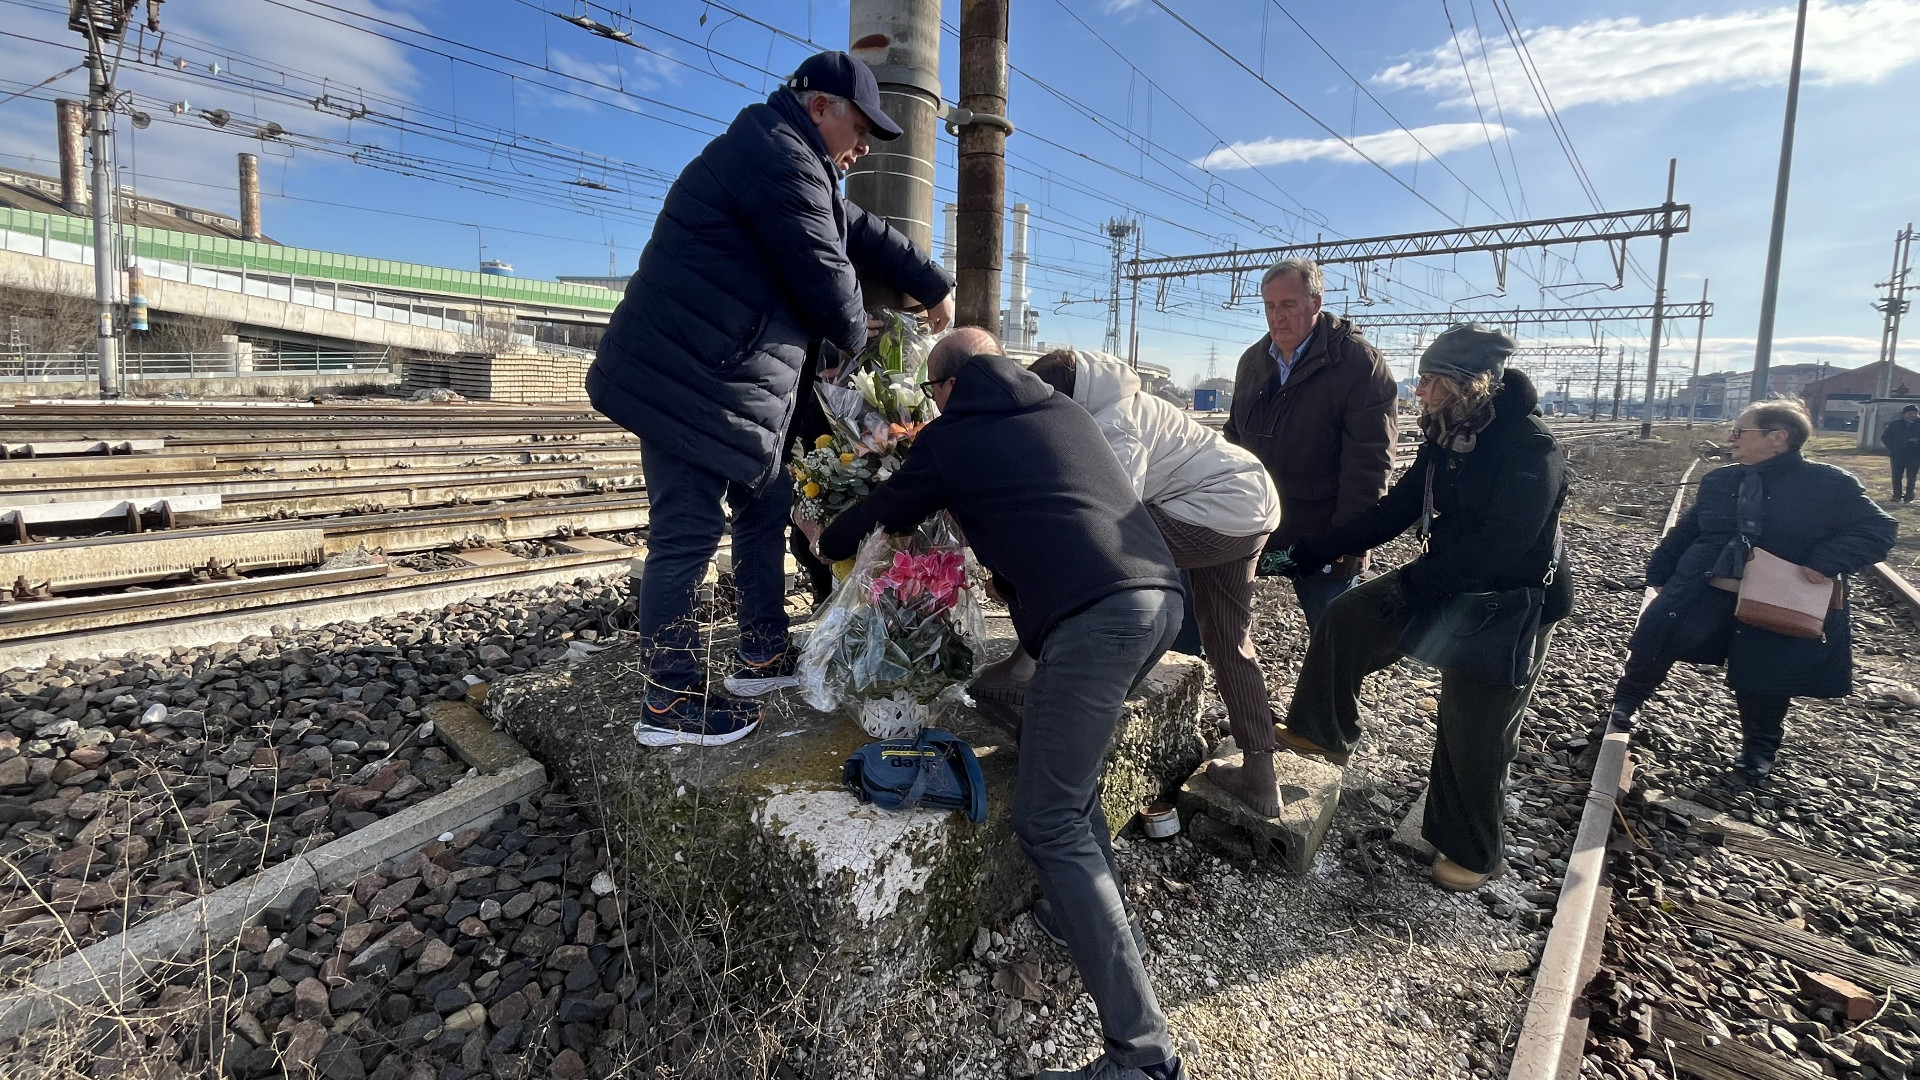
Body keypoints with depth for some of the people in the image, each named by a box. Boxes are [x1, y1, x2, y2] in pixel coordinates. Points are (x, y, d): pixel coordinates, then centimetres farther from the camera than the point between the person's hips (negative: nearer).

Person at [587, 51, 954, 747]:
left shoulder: (787, 161, 22)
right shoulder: (781, 160, -14)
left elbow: (863, 232, 26)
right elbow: (825, 277, -14)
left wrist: (934, 287, 28)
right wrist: (856, 337, 6)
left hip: (727, 380, 11)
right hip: (693, 382, -11)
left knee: (766, 507, 15)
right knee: (687, 535, -7)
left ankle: (763, 656, 26)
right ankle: (670, 704, 3)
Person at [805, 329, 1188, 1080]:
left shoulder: (950, 439, 11)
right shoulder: (1065, 412, 26)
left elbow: (877, 520, 23)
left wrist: (827, 540, 45)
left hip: (1093, 615, -8)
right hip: (1162, 594, 8)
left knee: (1049, 822, -1)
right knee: (1069, 763, 25)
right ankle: (1100, 918, 33)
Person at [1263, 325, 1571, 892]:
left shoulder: (1531, 448, -22)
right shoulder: (1446, 442, 0)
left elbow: (1500, 544, -29)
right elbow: (1392, 513, 1)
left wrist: (1415, 585, -28)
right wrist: (1305, 552, -3)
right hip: (1447, 581, 7)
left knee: (1473, 734, 1)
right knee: (1347, 616, -3)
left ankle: (1474, 854, 24)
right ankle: (1324, 734, 15)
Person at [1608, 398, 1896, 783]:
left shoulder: (1829, 484, -8)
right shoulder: (1718, 481, 4)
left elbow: (1878, 530, -7)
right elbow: (1685, 532, 10)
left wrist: (1826, 563, -22)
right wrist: (1660, 574, 10)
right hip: (1703, 591, 3)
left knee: (1763, 683, 8)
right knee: (1655, 638, -6)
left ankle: (1759, 749, 31)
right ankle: (1628, 699, 17)